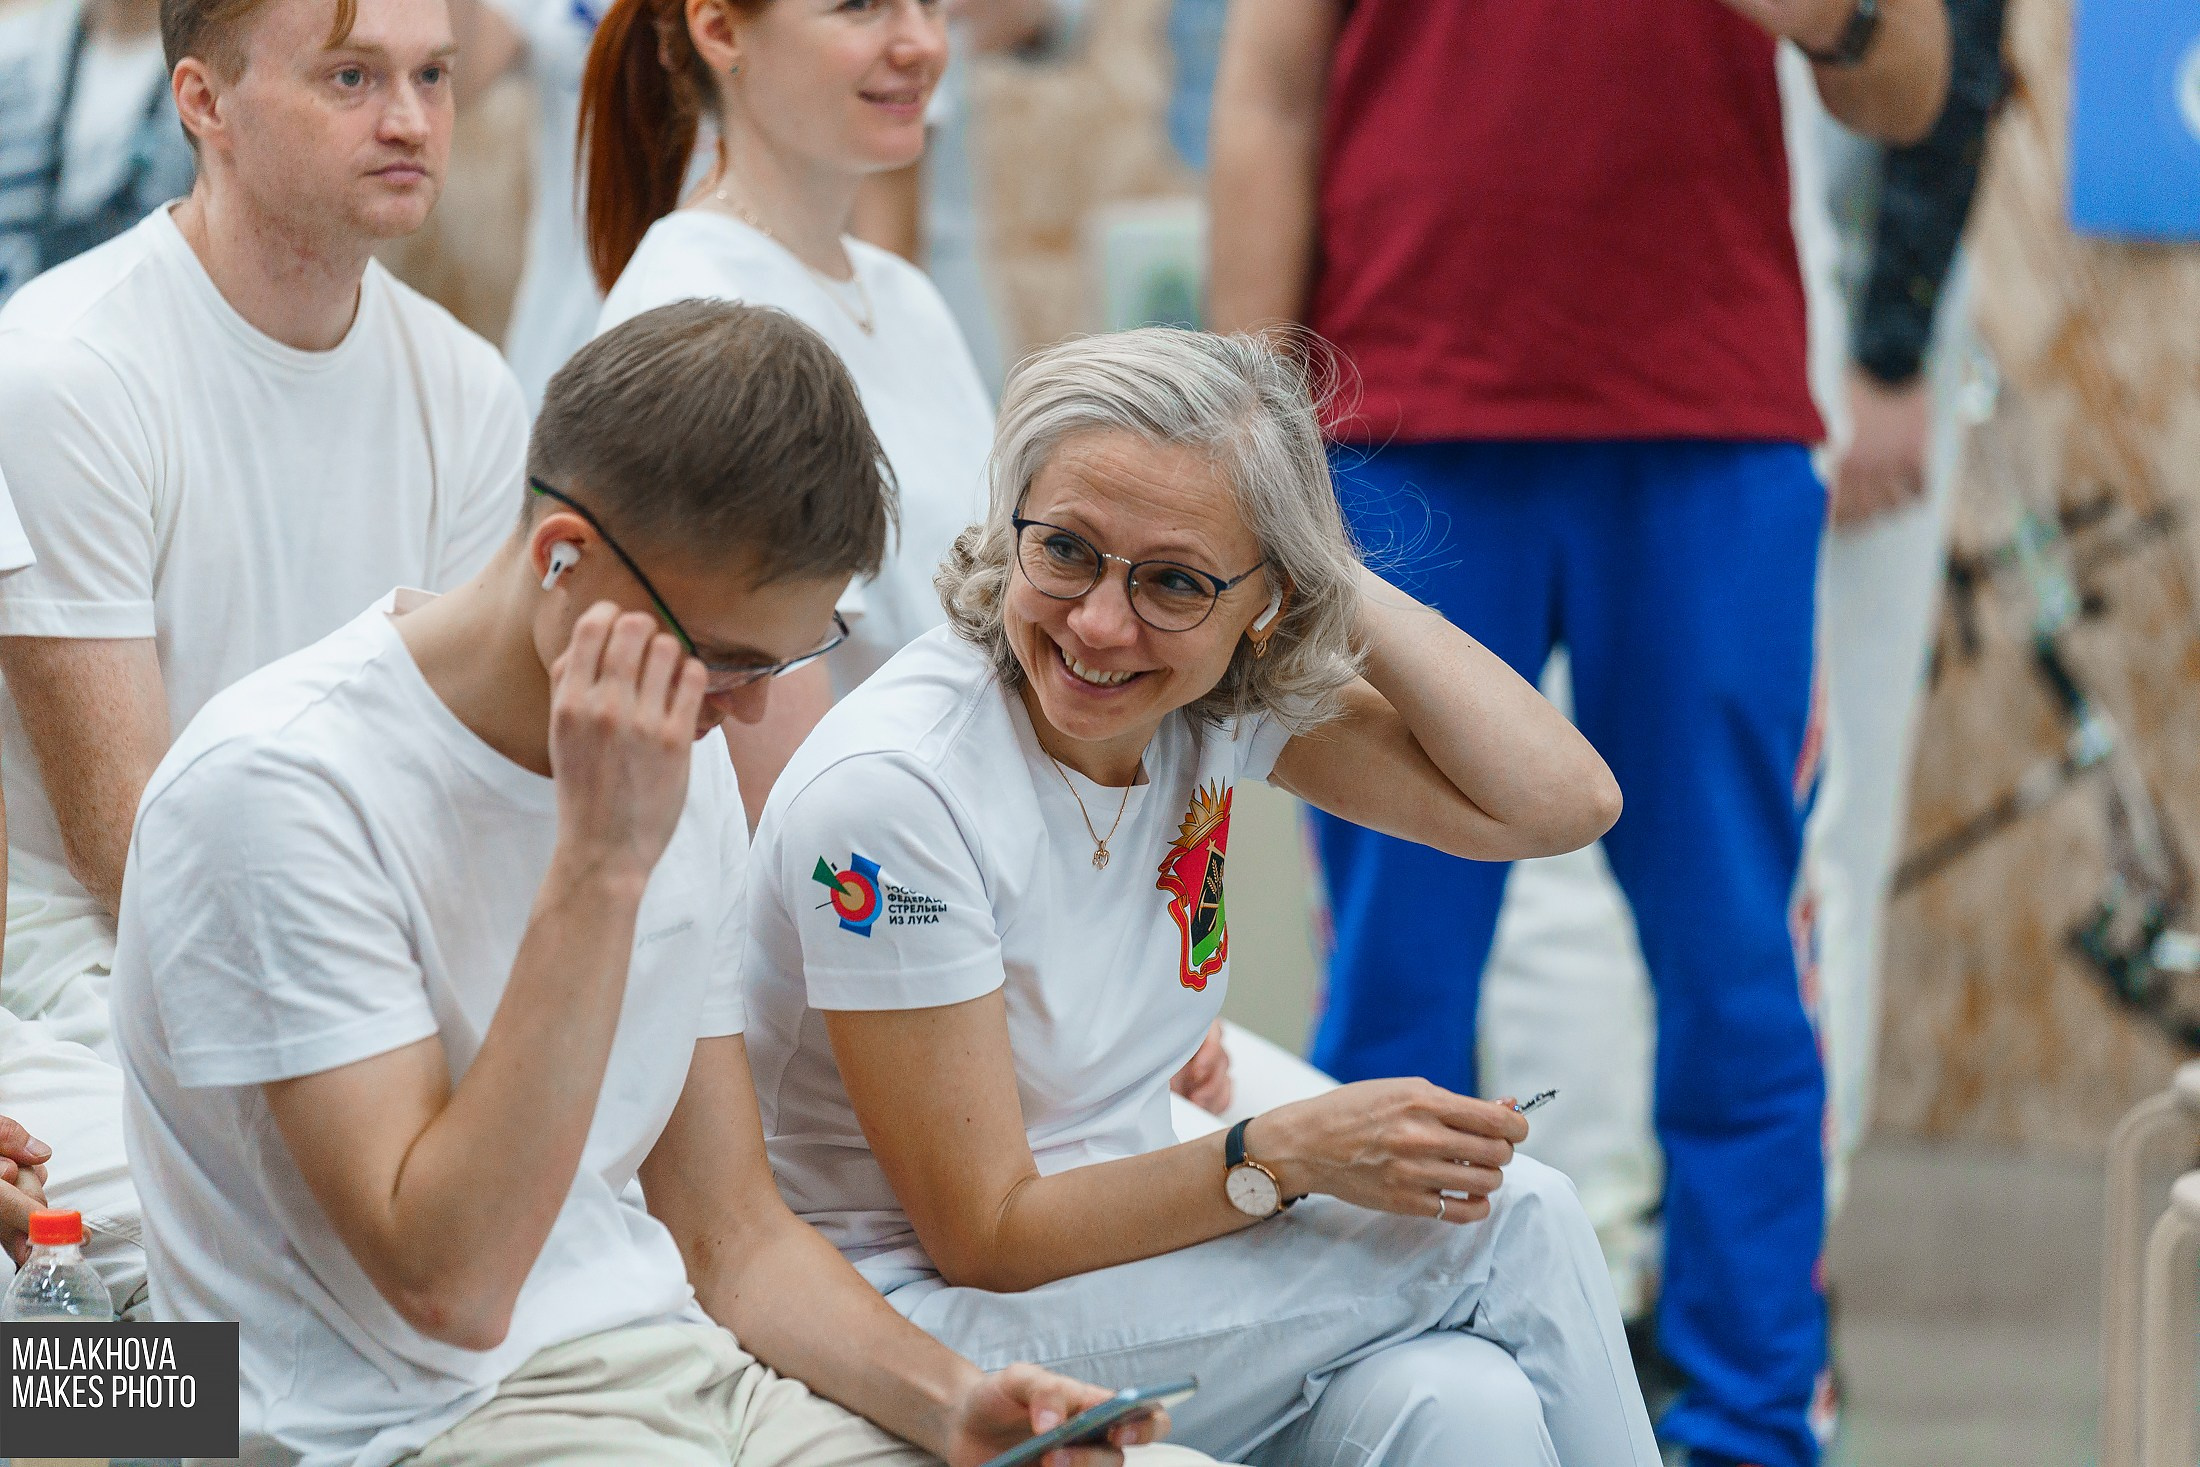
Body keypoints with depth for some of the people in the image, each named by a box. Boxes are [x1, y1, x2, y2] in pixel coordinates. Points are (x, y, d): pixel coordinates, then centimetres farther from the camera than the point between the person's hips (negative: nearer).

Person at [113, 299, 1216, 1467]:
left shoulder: (681, 765, 9)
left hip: (691, 1371, 7)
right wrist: (600, 864, -22)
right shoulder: (273, 787, -14)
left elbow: (732, 1235, 14)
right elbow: (451, 1285, -21)